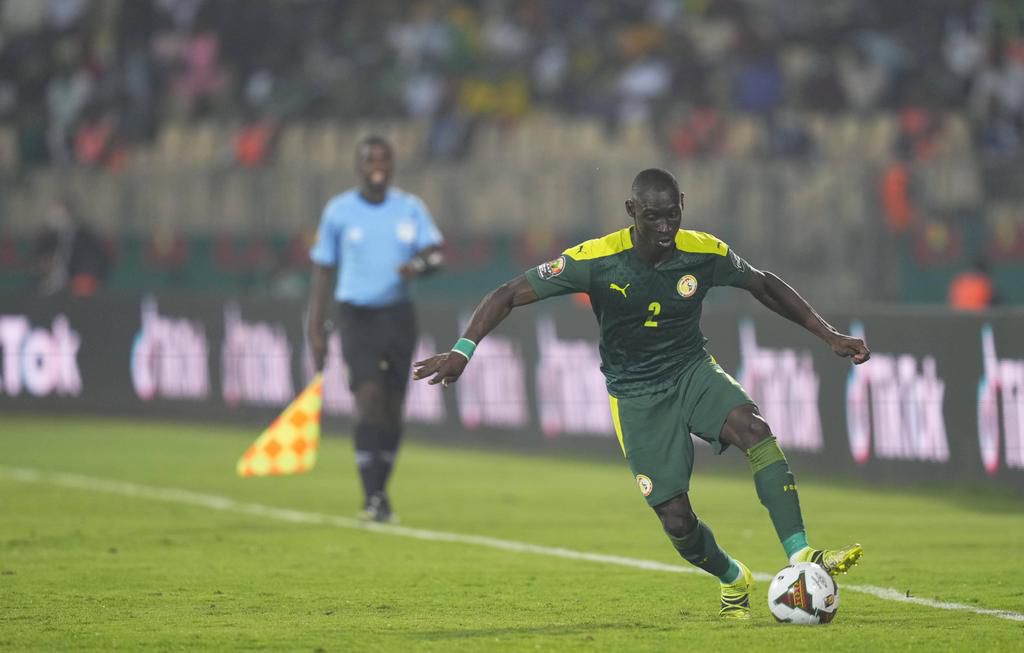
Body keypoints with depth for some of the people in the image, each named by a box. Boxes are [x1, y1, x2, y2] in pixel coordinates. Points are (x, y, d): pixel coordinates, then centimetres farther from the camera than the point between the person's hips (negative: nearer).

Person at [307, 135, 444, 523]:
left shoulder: (410, 208, 6)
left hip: (398, 314, 3)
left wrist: (419, 265, -26)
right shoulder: (339, 211, 1)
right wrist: (316, 328, 0)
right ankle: (373, 497, -16)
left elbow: (436, 254, -1)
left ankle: (379, 493, 19)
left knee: (393, 410, 5)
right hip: (357, 314, -3)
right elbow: (322, 270, 5)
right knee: (370, 398, -17)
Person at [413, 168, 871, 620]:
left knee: (754, 430, -31)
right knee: (677, 521, -8)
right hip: (636, 393, -1)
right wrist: (463, 350, -28)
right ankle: (733, 581, 25)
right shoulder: (596, 260, -20)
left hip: (693, 369, 1)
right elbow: (510, 294, -16)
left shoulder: (705, 253, -12)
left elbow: (764, 286, 7)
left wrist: (828, 335, 6)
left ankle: (800, 558, -33)